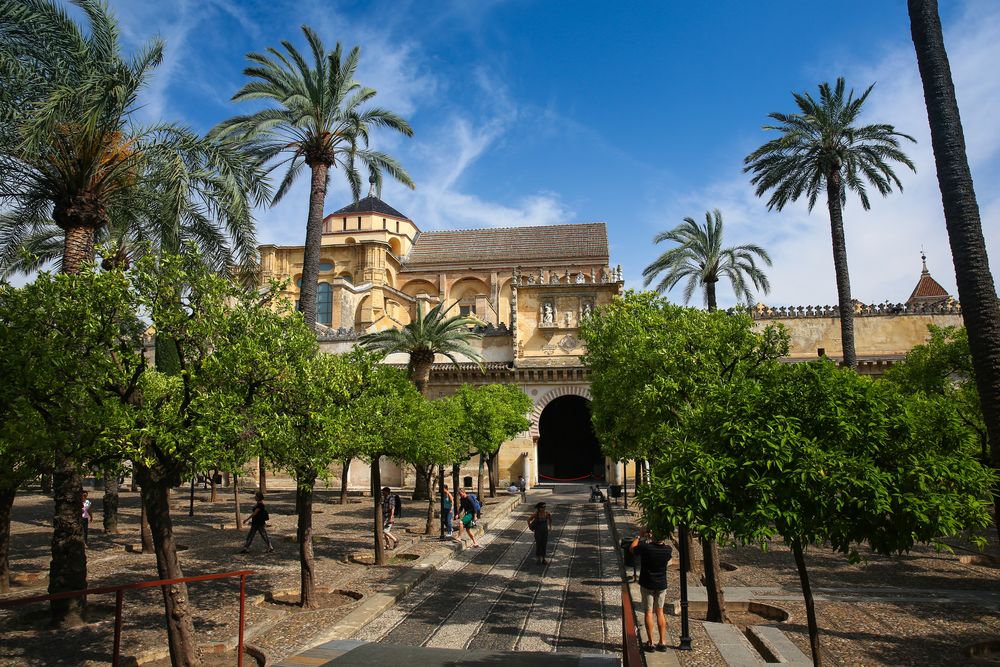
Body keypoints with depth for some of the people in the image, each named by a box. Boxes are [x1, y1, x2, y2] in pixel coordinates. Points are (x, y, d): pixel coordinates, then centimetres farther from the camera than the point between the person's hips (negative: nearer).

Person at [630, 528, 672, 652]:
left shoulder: (645, 547, -22)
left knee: (648, 612, 6)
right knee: (660, 612, 14)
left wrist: (639, 536, 7)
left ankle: (650, 643, 10)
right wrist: (654, 539, 14)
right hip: (662, 585, 3)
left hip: (647, 585, -3)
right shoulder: (668, 550, -12)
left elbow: (632, 549, -2)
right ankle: (662, 642, 16)